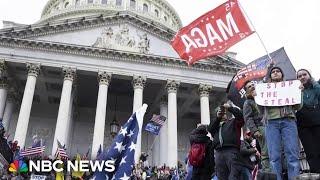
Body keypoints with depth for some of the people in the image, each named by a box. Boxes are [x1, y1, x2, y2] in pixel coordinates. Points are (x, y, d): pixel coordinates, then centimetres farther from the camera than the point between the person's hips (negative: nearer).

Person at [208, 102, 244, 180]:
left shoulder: (233, 121, 20)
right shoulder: (216, 124, 29)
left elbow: (240, 115, 3)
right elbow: (209, 129, 9)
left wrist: (230, 108, 1)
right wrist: (217, 118, 4)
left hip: (231, 151, -4)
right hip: (219, 152, 4)